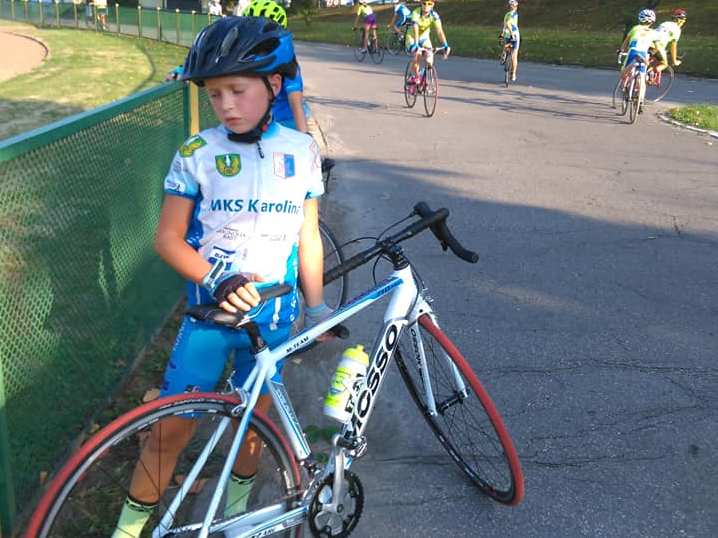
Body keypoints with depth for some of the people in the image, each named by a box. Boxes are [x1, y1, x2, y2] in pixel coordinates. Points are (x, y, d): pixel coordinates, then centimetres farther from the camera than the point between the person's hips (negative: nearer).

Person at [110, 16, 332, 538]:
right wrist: (216, 283, -22)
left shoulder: (302, 151, -2)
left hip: (273, 314, 2)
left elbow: (308, 237, 5)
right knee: (172, 427, 2)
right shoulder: (197, 153, -8)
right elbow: (168, 239, -7)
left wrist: (316, 307, 7)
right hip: (210, 310, -1)